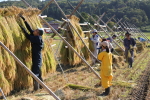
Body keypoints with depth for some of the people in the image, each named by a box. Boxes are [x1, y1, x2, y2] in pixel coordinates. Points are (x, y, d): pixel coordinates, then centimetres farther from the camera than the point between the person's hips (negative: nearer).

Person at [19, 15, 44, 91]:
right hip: (37, 58, 9)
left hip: (37, 58, -9)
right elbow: (30, 29, 11)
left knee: (35, 72, -8)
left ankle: (36, 88, -5)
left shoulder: (38, 39, -16)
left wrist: (23, 29, -8)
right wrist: (24, 20, 13)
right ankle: (41, 86, 27)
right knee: (38, 73, 17)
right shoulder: (36, 37, 8)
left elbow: (28, 37, -17)